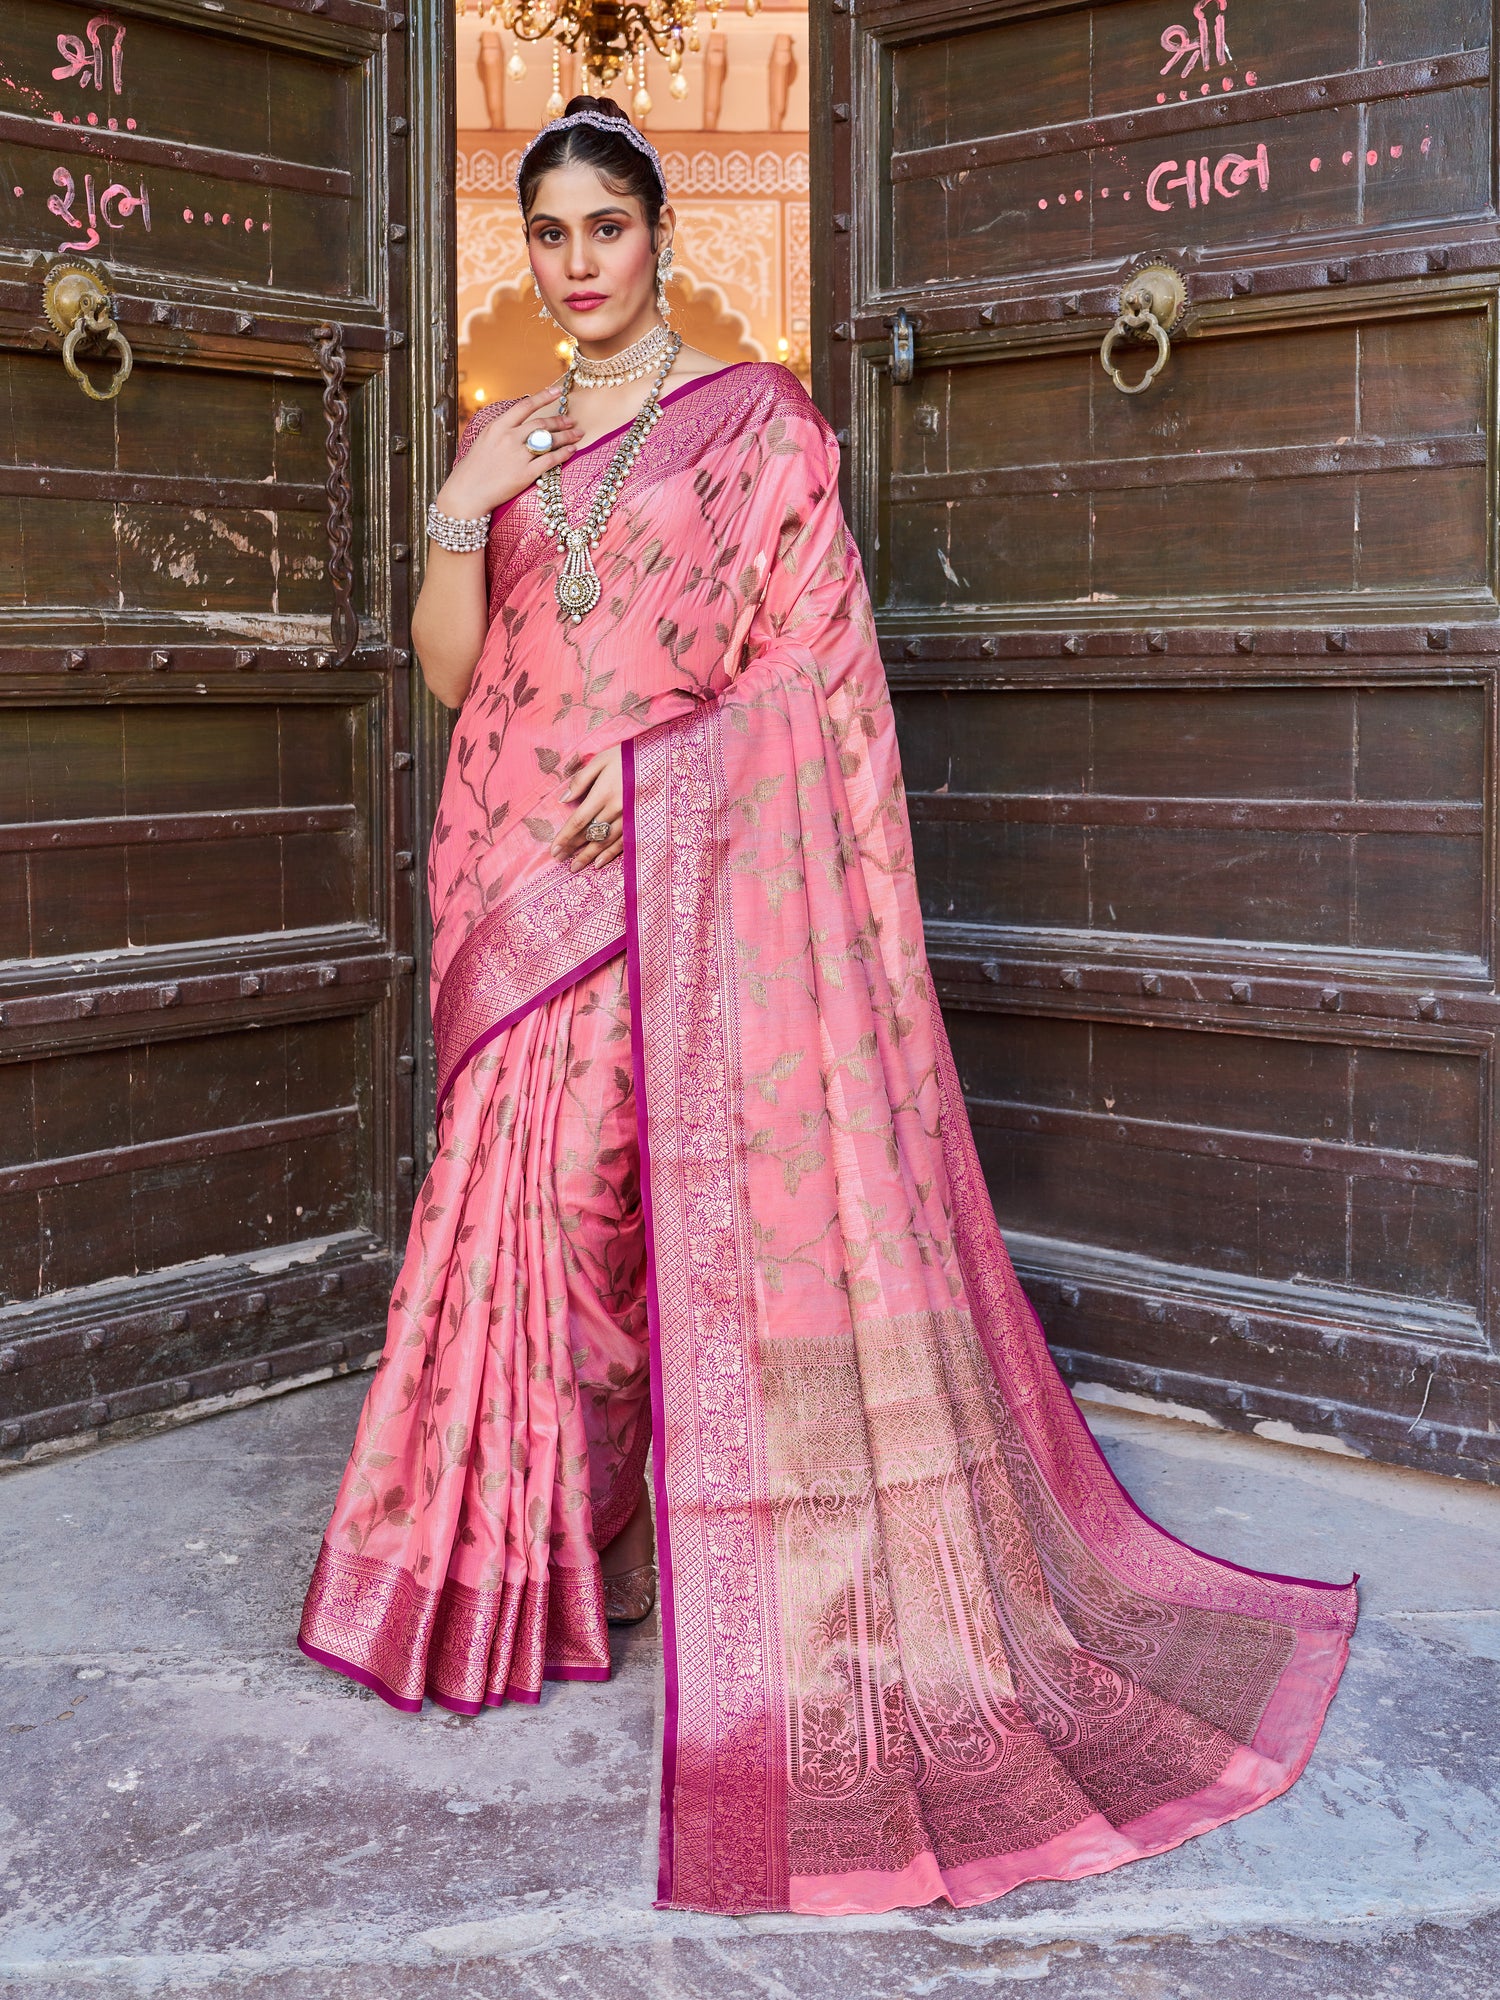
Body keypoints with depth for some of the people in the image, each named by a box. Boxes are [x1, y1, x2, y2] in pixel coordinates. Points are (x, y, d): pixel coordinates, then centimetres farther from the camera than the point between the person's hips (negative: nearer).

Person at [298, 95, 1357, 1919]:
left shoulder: (753, 420, 3)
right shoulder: (499, 441, 16)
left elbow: (815, 650, -3)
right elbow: (452, 670, 8)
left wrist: (664, 756, -16)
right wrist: (462, 506, -7)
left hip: (707, 876, -5)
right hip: (538, 880, 5)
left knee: (733, 1198, -6)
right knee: (542, 1192, 3)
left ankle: (833, 1598, 7)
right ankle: (545, 1554, 18)